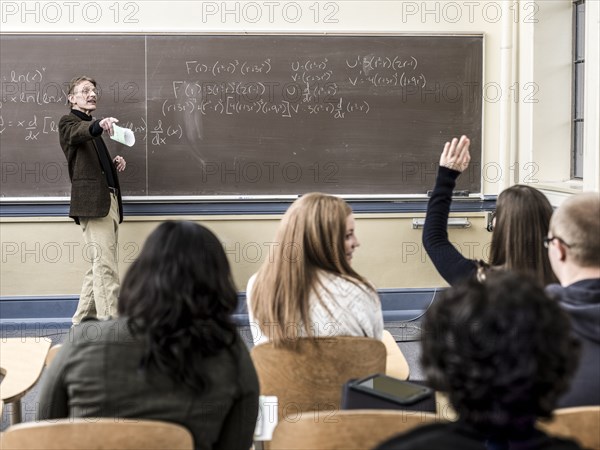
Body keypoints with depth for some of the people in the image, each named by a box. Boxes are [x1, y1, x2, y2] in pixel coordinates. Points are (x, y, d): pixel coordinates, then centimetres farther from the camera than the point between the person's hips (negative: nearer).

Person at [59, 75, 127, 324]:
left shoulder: (91, 127, 25)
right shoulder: (68, 122, 1)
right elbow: (78, 134, -23)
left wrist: (115, 163, 11)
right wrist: (99, 125, -45)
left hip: (108, 200, 9)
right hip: (92, 200, -9)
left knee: (99, 266, 10)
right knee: (106, 267, -15)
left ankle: (83, 320, 19)